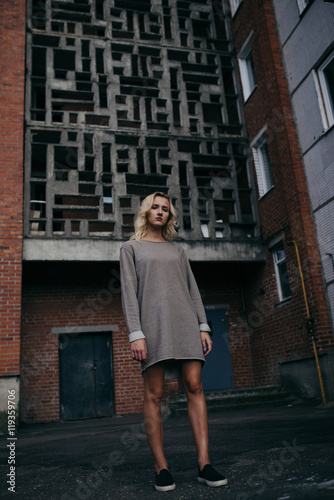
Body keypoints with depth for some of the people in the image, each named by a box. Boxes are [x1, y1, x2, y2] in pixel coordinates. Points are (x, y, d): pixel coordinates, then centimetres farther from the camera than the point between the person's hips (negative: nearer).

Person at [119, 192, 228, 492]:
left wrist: (203, 326, 7)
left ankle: (204, 463, -3)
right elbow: (129, 292, 1)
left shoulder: (177, 250, 23)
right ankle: (161, 468, 4)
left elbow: (192, 289, 18)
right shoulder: (131, 248, 12)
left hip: (184, 321, 3)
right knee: (154, 395, -4)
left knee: (195, 387, -6)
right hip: (153, 323, -3)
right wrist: (135, 333, -10)